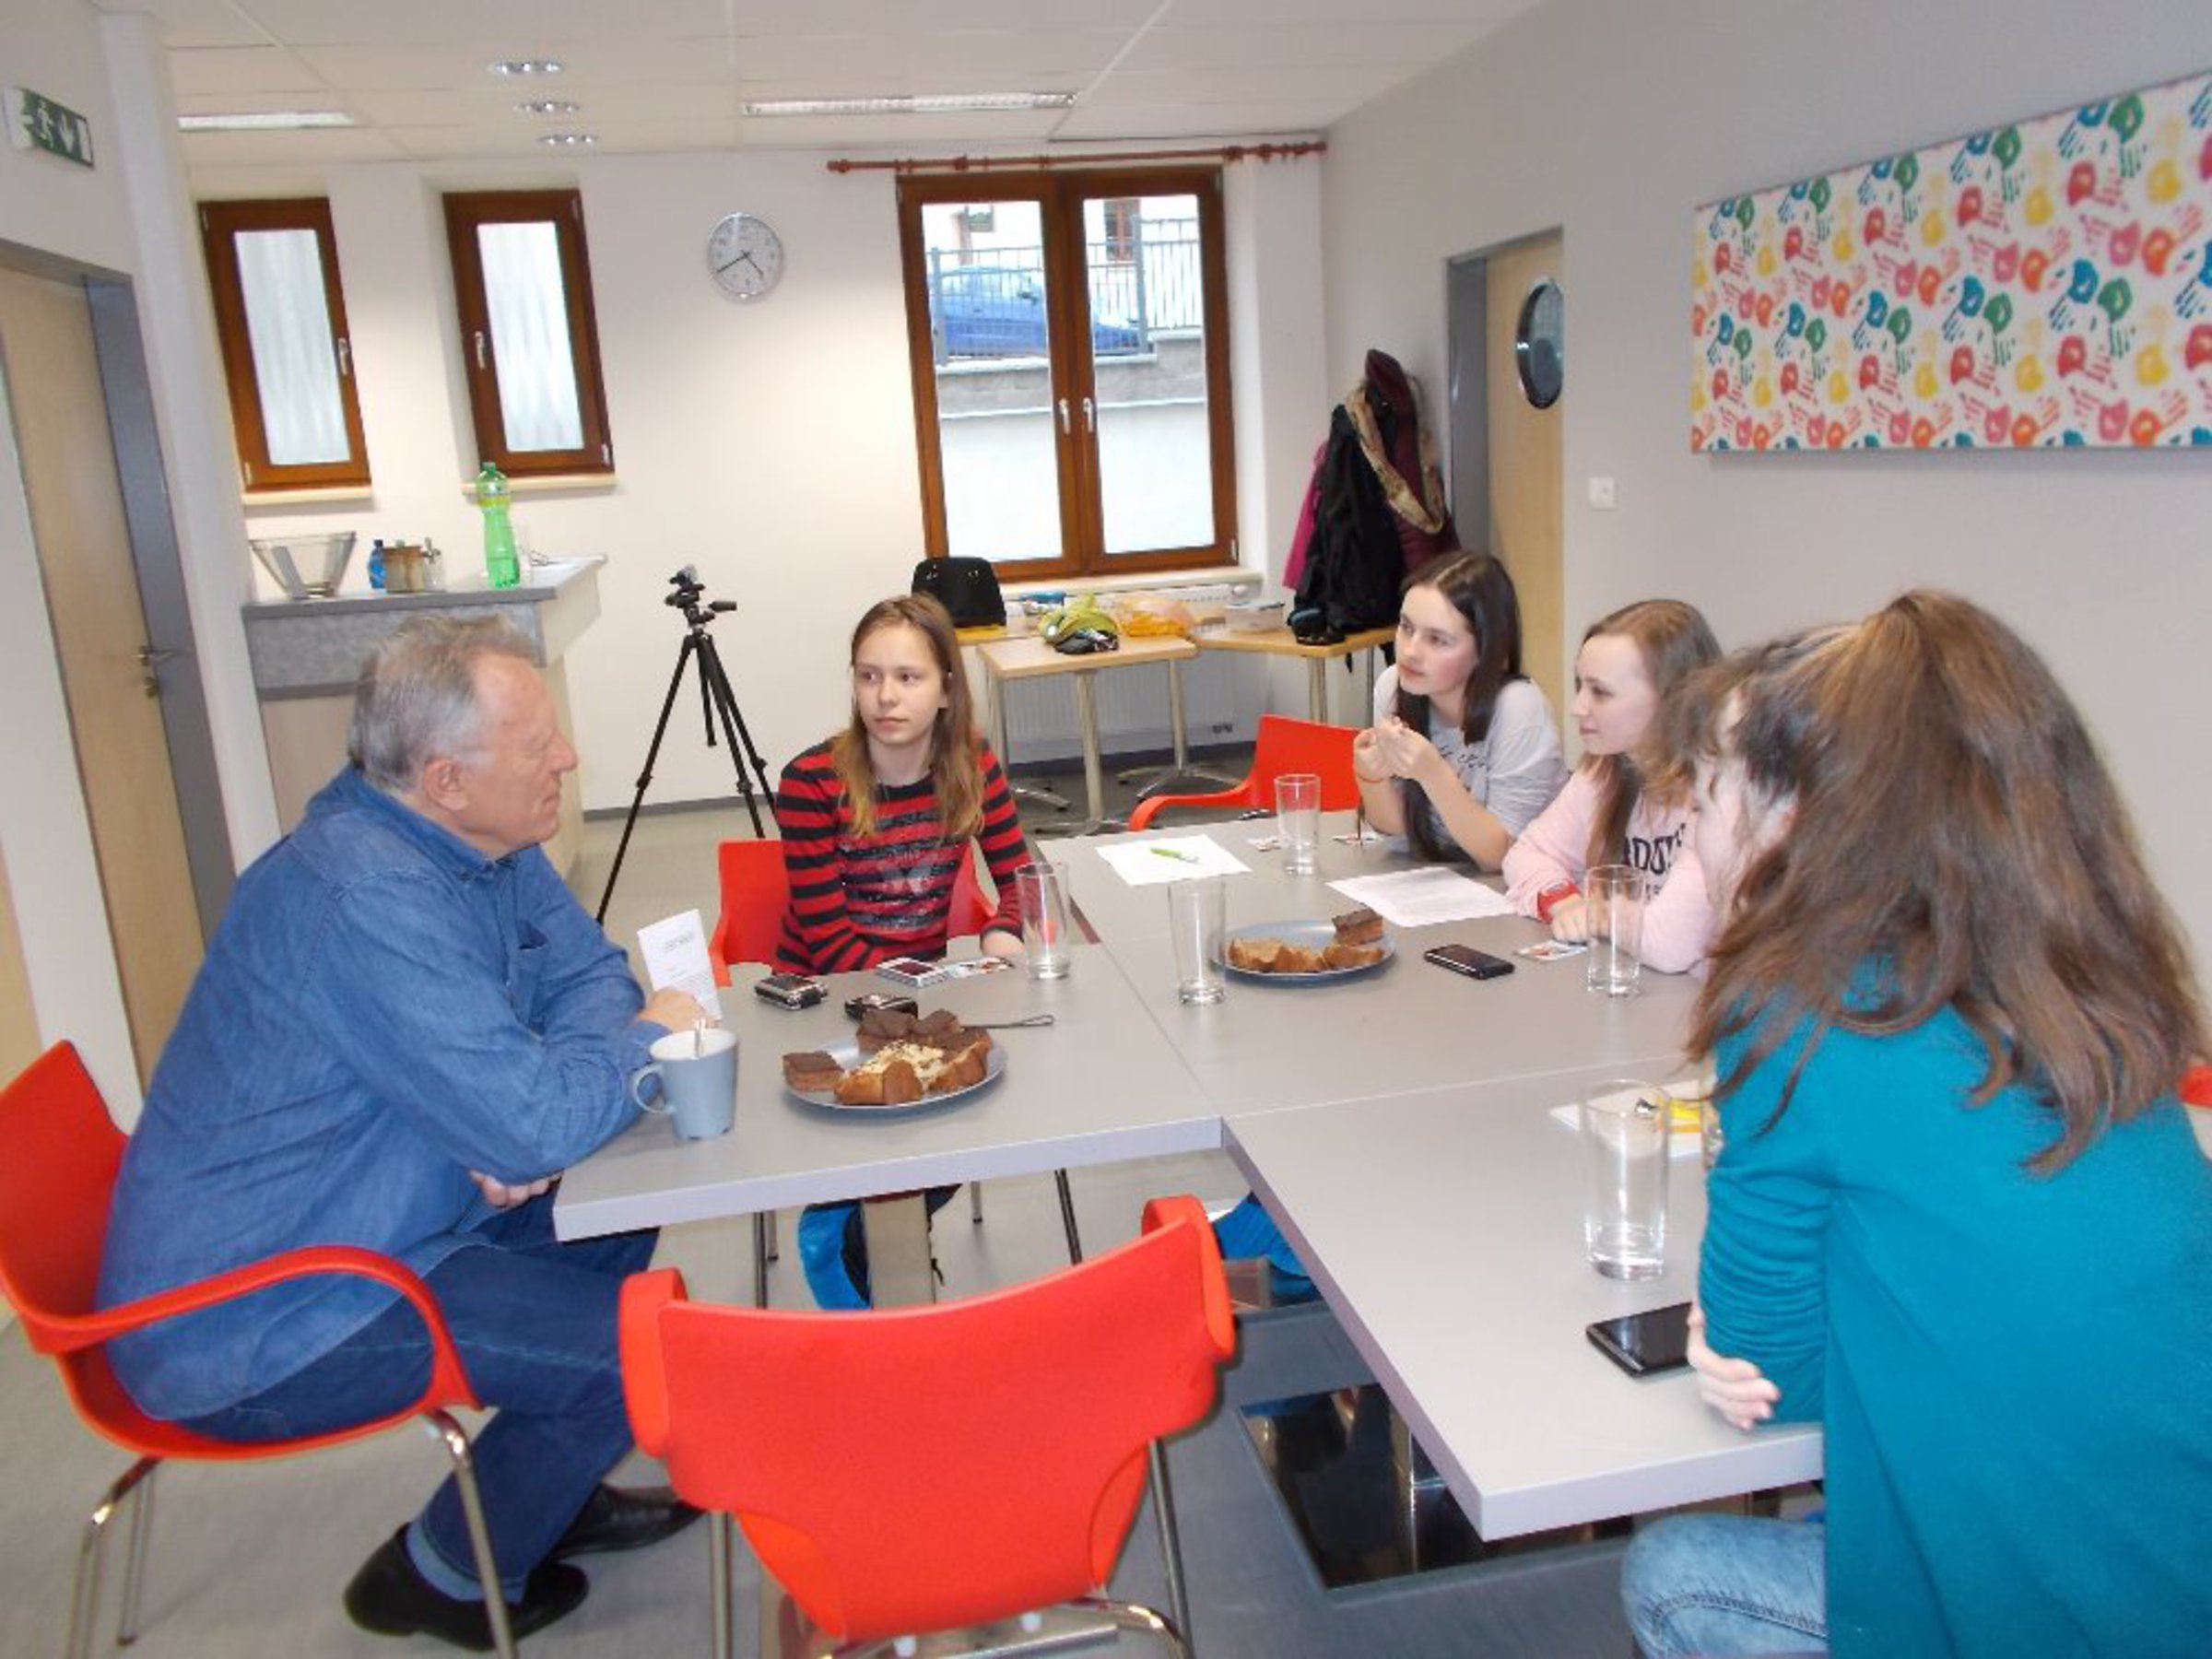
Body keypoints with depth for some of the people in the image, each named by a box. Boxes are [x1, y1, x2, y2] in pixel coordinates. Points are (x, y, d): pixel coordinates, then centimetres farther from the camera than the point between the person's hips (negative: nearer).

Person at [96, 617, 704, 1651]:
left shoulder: (480, 843, -1)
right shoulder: (362, 896, -31)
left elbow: (588, 972, 6)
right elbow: (532, 1125, -33)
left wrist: (525, 1128, -12)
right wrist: (648, 1038, -13)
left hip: (346, 1222, 9)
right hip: (244, 1324, -9)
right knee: (635, 1348, -14)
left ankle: (544, 1492, 27)